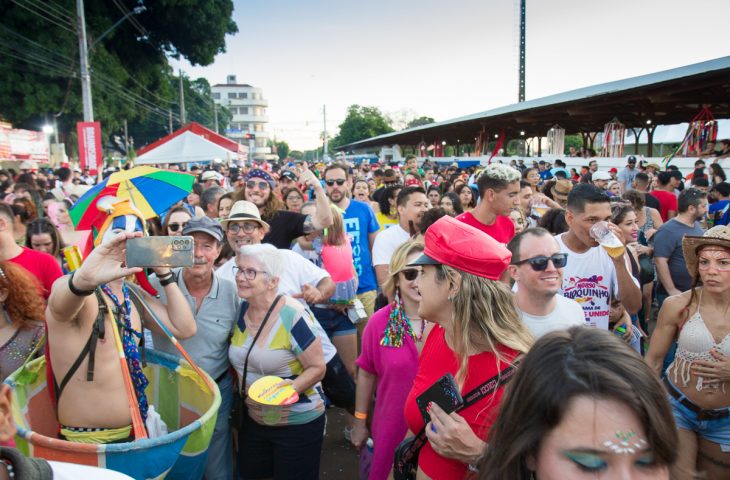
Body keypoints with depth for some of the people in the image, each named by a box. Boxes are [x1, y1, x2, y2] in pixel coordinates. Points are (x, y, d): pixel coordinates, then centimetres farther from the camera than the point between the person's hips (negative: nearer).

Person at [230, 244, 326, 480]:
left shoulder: (292, 316, -23)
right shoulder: (241, 311, -3)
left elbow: (317, 367, -18)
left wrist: (292, 388, -32)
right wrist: (240, 389, 1)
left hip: (298, 423, -6)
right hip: (253, 420, 6)